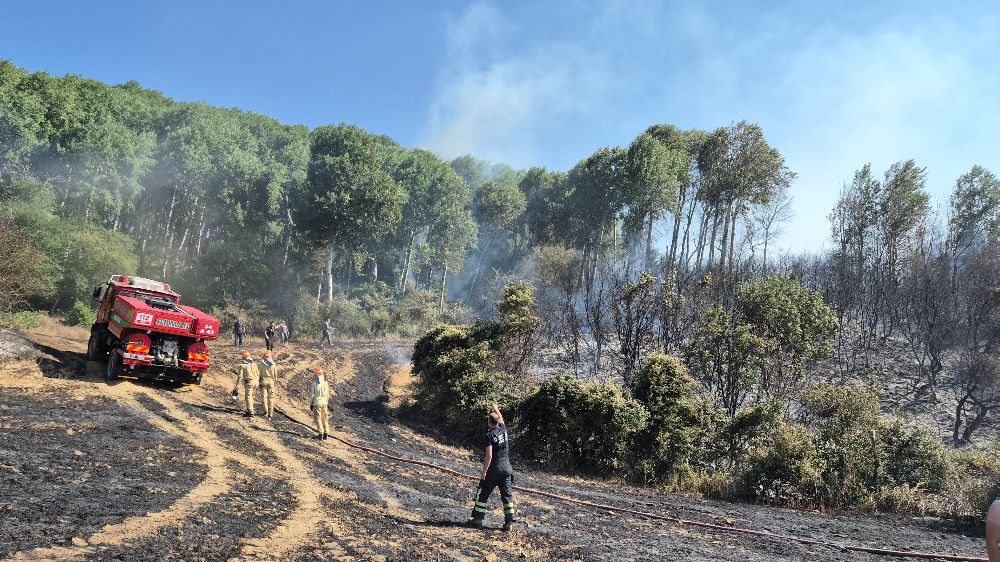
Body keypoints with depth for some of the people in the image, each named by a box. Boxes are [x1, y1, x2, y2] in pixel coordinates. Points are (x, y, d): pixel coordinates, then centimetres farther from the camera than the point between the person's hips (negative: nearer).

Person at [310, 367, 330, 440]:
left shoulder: (315, 384, -12)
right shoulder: (326, 383, 1)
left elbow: (313, 395, -8)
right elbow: (328, 395, 6)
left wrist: (311, 404, 1)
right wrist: (328, 404, 16)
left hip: (317, 403, -4)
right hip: (324, 403, 4)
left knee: (318, 419, 3)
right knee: (325, 418, 13)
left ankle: (320, 434, 0)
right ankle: (325, 434, 14)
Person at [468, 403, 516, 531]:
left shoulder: (490, 435, -14)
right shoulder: (503, 429, 2)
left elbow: (489, 456, -18)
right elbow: (501, 419, 27)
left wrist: (483, 472, -13)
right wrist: (496, 410, 43)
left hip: (494, 469, -5)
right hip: (507, 468, 5)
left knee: (482, 494, 8)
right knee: (507, 495, 8)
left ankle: (477, 519, 13)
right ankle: (509, 521, 4)